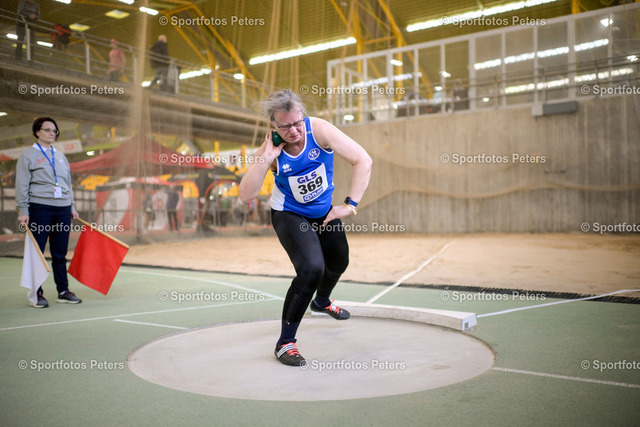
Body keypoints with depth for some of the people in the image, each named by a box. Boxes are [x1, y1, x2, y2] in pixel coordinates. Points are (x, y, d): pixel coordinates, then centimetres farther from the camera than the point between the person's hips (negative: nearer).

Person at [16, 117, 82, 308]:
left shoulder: (60, 156, 17)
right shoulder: (28, 155, 1)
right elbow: (22, 186, -3)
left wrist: (72, 207, 16)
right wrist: (23, 211, -9)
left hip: (62, 209, 5)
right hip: (39, 208, -5)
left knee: (60, 253, 8)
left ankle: (63, 291, 15)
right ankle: (37, 294, 6)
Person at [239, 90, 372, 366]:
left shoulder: (319, 130, -27)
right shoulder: (271, 150, -26)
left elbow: (363, 161, -28)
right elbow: (246, 195, -32)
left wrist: (350, 205, -31)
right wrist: (265, 159, -40)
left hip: (324, 211, 4)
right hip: (289, 215, -4)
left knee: (338, 262, 23)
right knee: (312, 268, -27)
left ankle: (321, 301, 59)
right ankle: (285, 343, -12)